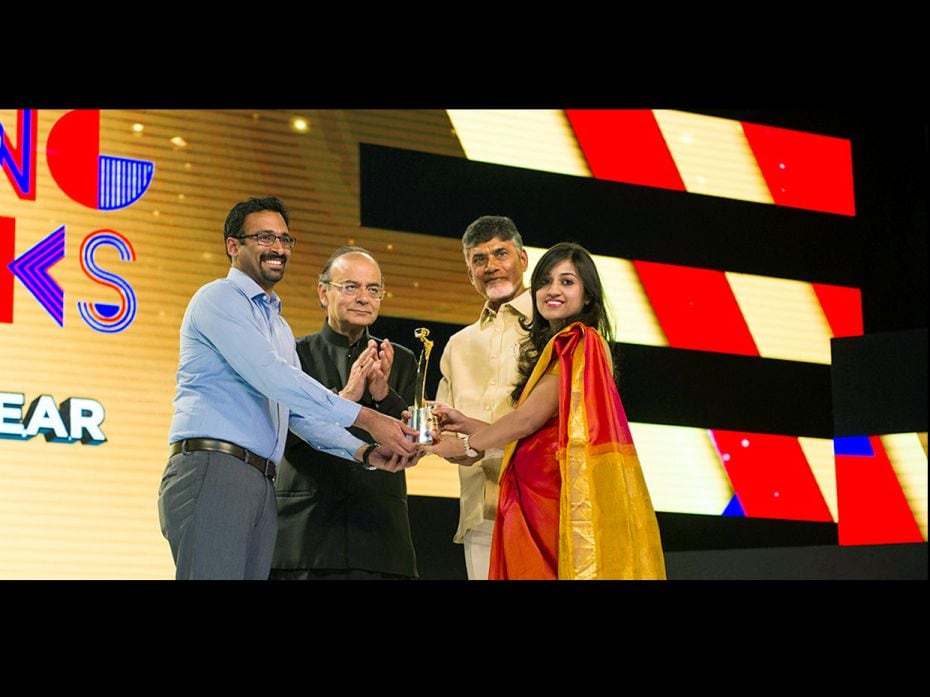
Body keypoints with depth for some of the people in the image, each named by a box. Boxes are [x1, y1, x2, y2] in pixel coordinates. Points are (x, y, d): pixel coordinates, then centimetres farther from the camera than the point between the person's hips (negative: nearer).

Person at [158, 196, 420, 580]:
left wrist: (365, 452, 4)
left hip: (261, 484, 9)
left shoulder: (279, 326, 27)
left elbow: (300, 411, 22)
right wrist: (365, 418, -16)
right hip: (211, 469, -9)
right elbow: (270, 376, -14)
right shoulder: (219, 298, -1)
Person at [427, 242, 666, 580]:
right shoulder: (555, 346, 21)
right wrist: (466, 424, 14)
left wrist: (463, 444, 3)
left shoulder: (580, 342, -7)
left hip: (564, 495, -9)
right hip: (540, 497, 9)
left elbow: (530, 417, -11)